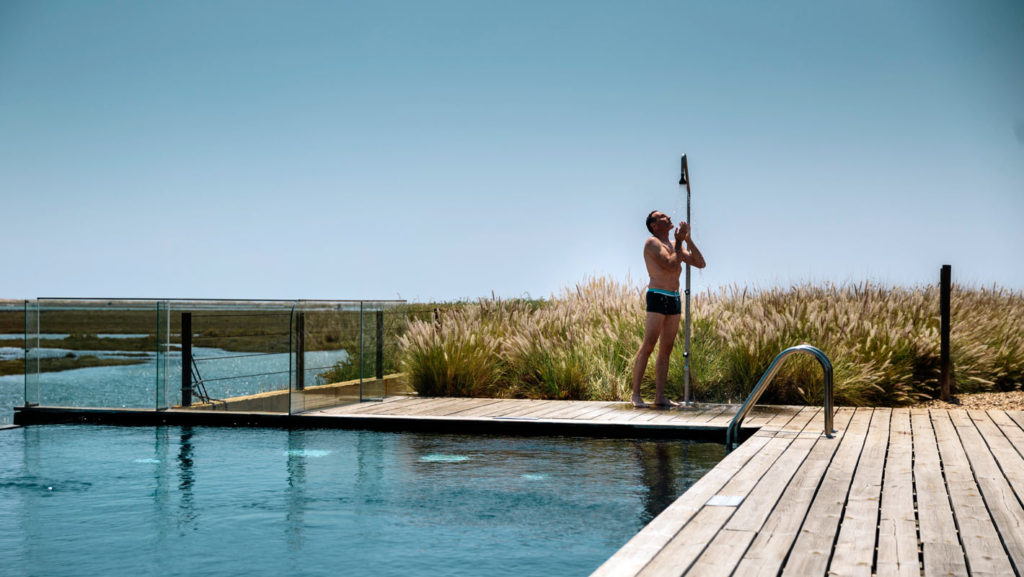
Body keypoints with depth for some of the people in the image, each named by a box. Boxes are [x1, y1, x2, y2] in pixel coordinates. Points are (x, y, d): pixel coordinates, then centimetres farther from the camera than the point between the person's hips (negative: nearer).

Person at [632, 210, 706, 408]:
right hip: (658, 296, -8)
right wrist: (679, 242, -6)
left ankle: (659, 396, 6)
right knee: (648, 346, -11)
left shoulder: (675, 246, 20)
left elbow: (700, 263, 14)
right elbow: (671, 265, -15)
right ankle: (636, 395, -10)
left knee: (666, 349, 5)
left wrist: (688, 239, 7)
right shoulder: (652, 243, -3)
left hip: (675, 299, 8)